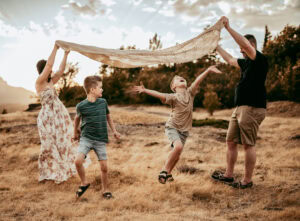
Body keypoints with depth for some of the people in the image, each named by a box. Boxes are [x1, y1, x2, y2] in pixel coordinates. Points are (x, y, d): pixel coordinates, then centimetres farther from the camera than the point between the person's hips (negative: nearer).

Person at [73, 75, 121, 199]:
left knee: (104, 167, 0)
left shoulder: (103, 102, 1)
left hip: (101, 140, 2)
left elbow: (108, 116, 18)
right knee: (78, 161, -20)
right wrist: (75, 132, 24)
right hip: (86, 138, -2)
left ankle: (105, 190, 23)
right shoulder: (81, 106, -7)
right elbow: (77, 118, 14)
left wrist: (114, 131, 17)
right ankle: (84, 183, 6)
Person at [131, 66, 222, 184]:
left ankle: (168, 173, 29)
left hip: (184, 130, 4)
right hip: (172, 126, -4)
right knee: (178, 146, -29)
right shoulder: (173, 97, -8)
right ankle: (164, 170, -14)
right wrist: (145, 90, -34)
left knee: (176, 156, 4)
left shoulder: (190, 93, 3)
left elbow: (197, 80, -8)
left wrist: (208, 70, -19)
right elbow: (158, 94, -21)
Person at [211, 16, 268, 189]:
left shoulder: (260, 60, -7)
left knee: (249, 145, -6)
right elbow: (230, 60, 37)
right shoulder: (246, 63, 19)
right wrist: (217, 46, 41)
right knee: (231, 142, 12)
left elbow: (246, 45, -23)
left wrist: (228, 27, -21)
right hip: (240, 108, 10)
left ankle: (248, 181, 3)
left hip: (252, 108, -10)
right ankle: (229, 175, 22)